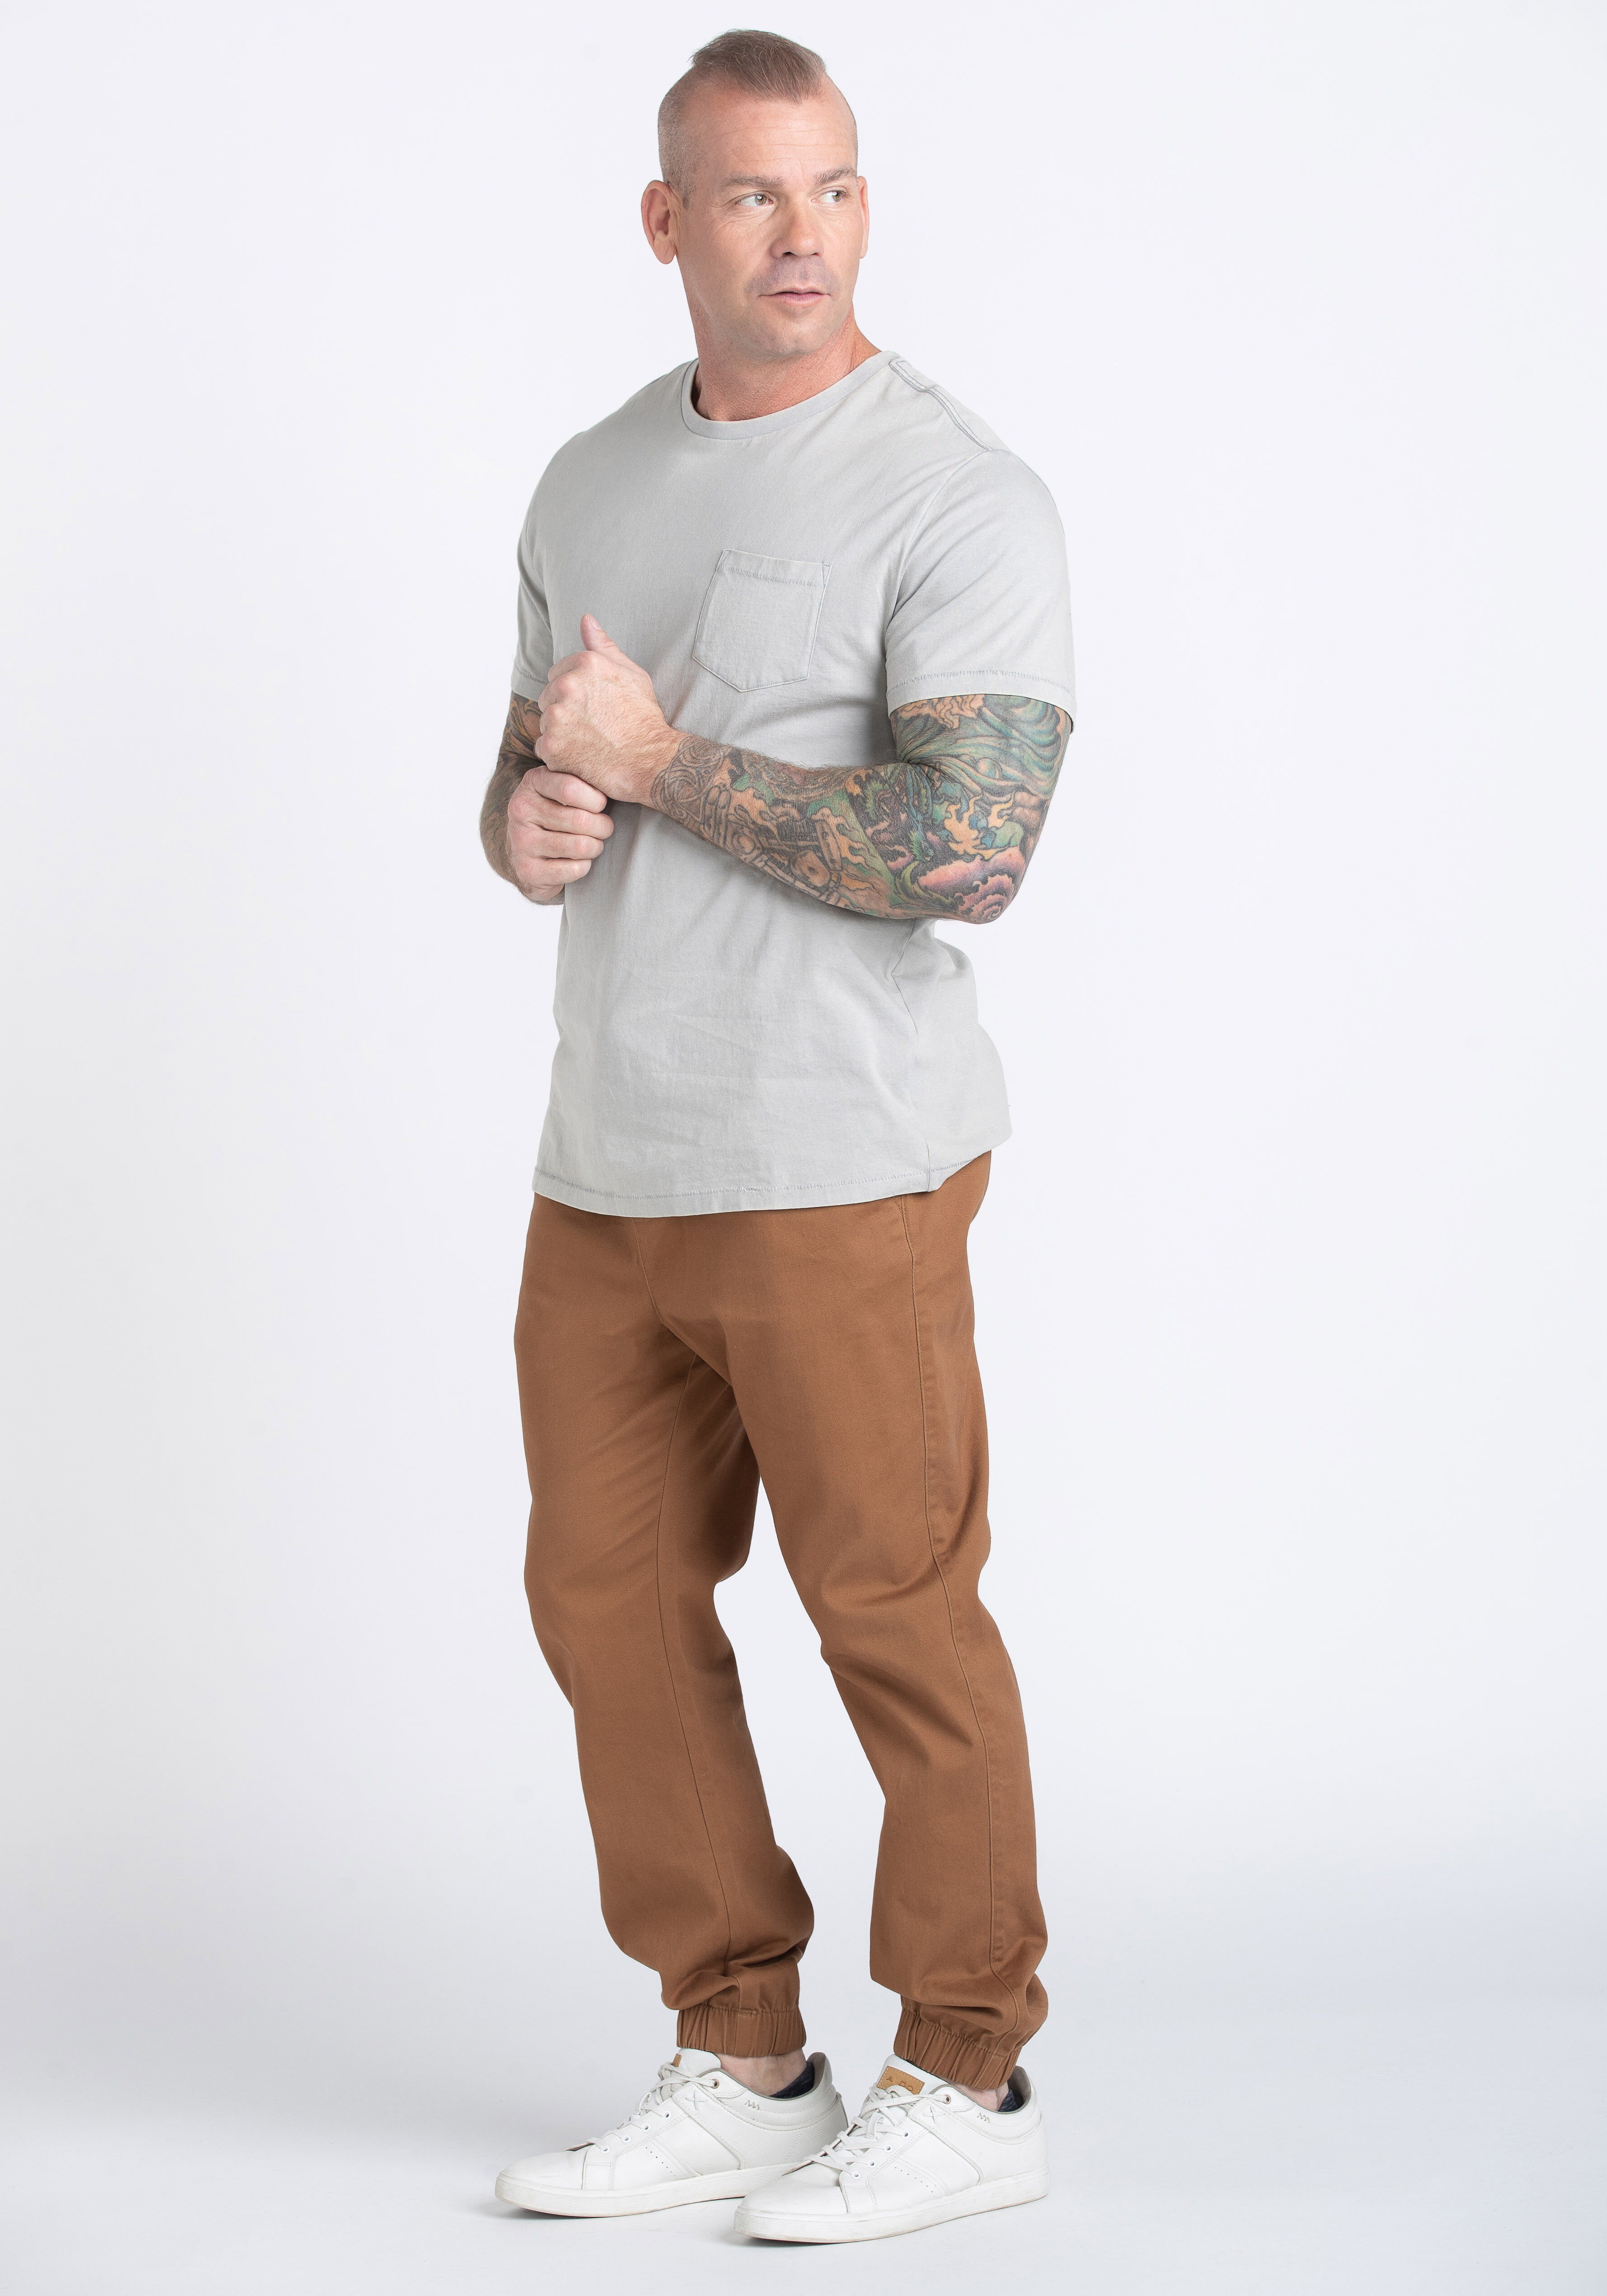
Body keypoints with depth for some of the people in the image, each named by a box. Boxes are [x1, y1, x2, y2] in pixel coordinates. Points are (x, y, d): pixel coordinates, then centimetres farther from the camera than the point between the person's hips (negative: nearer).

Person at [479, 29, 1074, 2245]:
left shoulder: (963, 499, -10)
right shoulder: (591, 485, 13)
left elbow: (968, 852, -21)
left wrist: (661, 760, -15)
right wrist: (530, 821, -4)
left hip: (836, 1169, -7)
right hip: (604, 1160, 7)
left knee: (895, 1620, 1)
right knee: (610, 1602, 10)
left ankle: (968, 2084, 16)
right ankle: (741, 2068, 23)